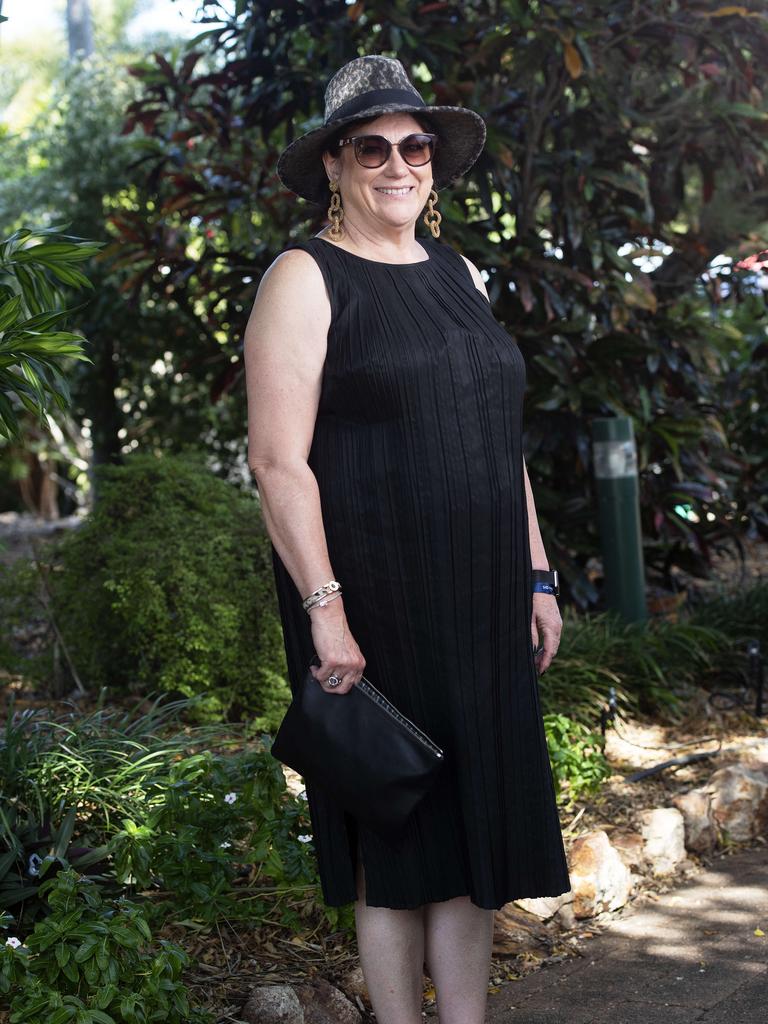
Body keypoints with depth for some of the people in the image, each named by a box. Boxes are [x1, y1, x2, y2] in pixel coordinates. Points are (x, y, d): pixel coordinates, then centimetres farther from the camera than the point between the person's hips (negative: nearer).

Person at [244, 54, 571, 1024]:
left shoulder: (457, 271, 16)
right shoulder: (305, 278, -5)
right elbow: (278, 460, -13)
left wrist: (536, 577, 13)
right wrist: (323, 608, -20)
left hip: (479, 606, 7)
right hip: (372, 603, -6)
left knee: (481, 826, 9)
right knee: (400, 831, 2)